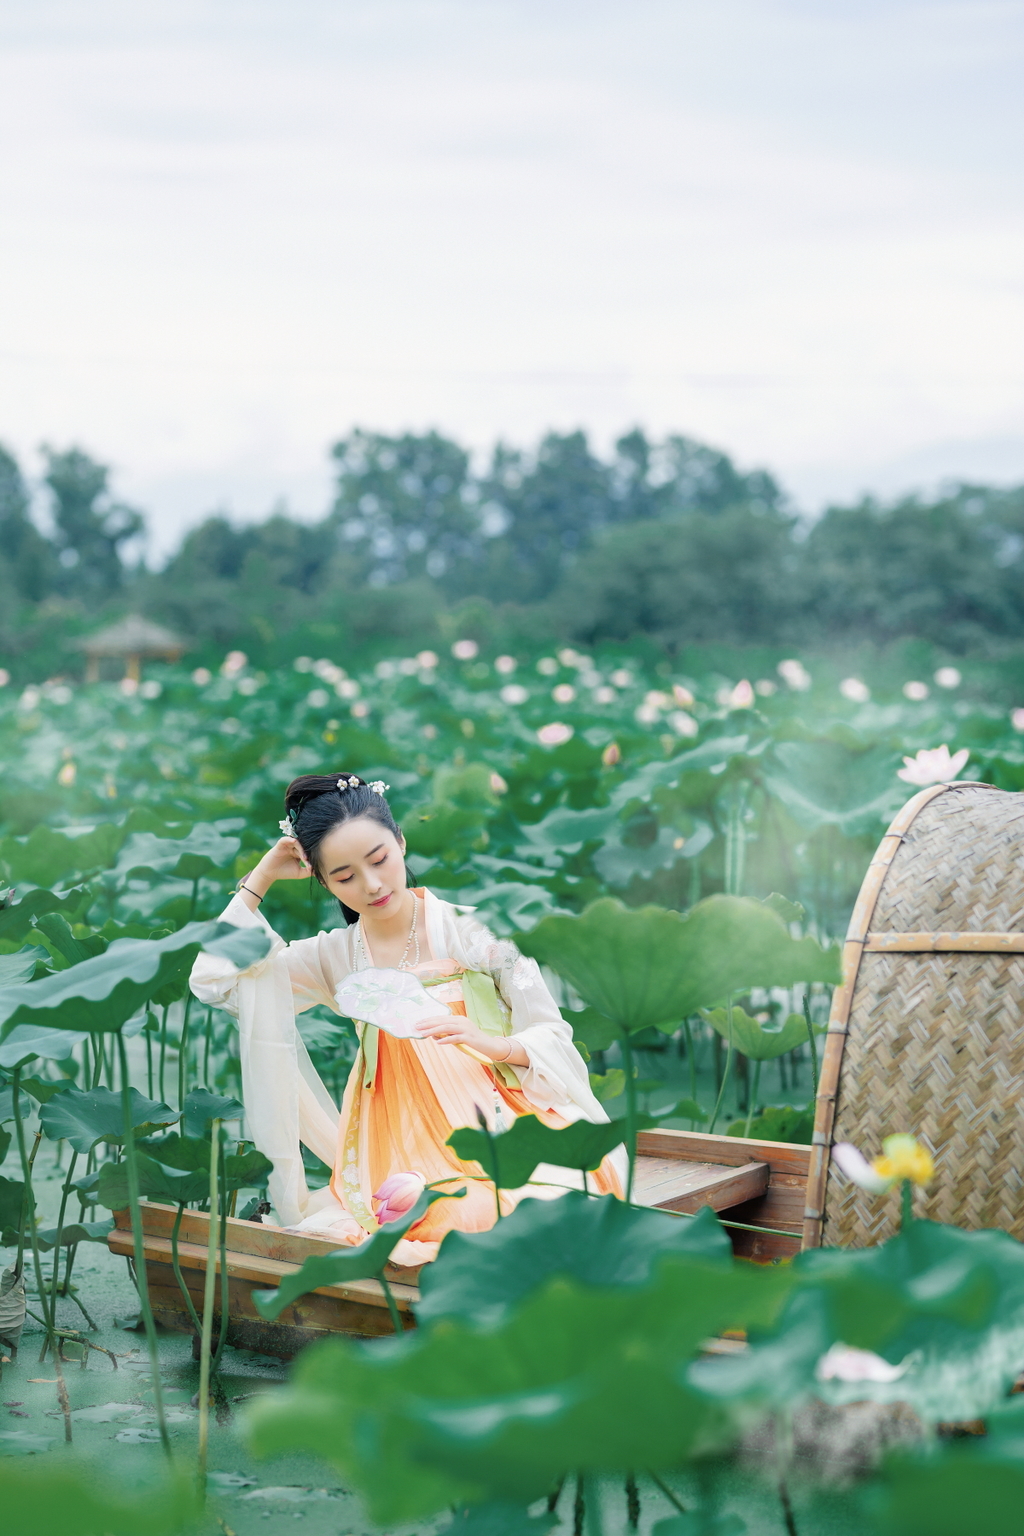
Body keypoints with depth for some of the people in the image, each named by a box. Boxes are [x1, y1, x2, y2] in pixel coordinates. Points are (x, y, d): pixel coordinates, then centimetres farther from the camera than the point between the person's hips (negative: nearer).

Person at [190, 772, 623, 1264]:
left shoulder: (477, 932, -1)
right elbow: (213, 978, 3)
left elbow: (553, 1037, 1)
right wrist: (261, 877, 6)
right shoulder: (336, 957, 8)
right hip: (413, 1147, 1)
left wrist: (492, 1043, -21)